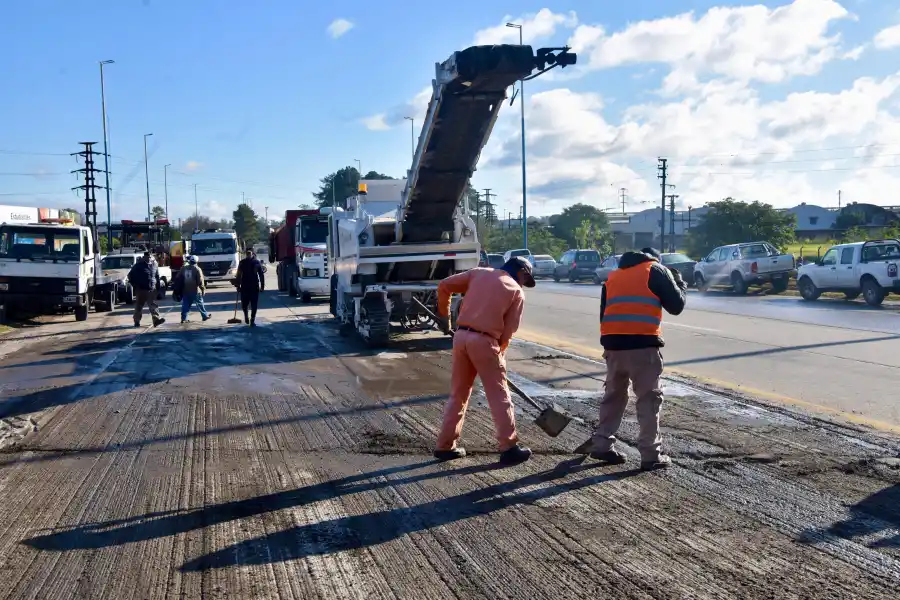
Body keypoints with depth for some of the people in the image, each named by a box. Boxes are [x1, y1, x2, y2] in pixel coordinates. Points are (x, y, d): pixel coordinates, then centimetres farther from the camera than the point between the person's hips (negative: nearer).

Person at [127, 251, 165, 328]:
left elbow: (157, 276, 15)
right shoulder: (139, 265, -3)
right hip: (141, 290, -2)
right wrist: (135, 285, -4)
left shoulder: (154, 265, 8)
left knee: (153, 305, -7)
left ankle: (156, 319, -17)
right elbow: (130, 275, 1)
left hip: (152, 290, 2)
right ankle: (137, 322, 17)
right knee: (139, 306, 7)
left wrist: (158, 287, 9)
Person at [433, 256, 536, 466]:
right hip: (484, 341, -5)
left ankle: (446, 446, 20)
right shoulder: (517, 292, 6)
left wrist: (444, 315, 24)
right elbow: (508, 331, 2)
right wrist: (499, 351, 15)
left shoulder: (479, 273, 15)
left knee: (458, 394, 15)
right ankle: (509, 448, 8)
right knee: (499, 395, 6)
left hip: (461, 336, 5)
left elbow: (444, 286, 12)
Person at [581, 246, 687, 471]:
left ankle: (601, 444, 19)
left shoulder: (613, 276, 23)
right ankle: (651, 455, 5)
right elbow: (676, 305, 7)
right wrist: (680, 282, 25)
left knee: (613, 394, 18)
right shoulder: (657, 271, 8)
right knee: (649, 399, 3)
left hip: (612, 343, 5)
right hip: (643, 343, -5)